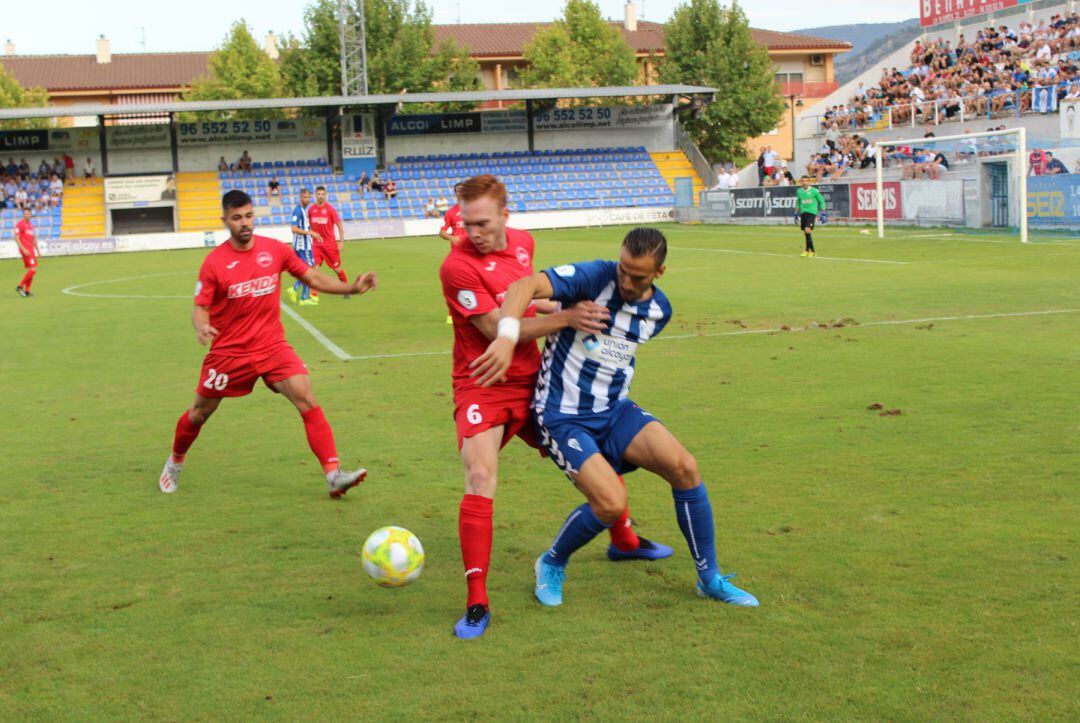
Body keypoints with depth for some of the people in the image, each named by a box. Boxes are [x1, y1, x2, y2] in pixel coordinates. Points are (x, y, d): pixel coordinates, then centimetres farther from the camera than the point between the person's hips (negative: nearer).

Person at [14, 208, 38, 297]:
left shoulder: (31, 224, 17)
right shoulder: (20, 224, -8)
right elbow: (17, 238, -13)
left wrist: (38, 250, 20)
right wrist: (23, 249, -21)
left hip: (31, 250, 8)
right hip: (25, 250, -8)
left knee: (30, 270, 8)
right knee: (33, 269, -16)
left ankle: (27, 291, 12)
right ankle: (20, 287, -8)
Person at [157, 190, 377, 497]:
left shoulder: (275, 250, -2)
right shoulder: (214, 262, -9)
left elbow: (312, 278, 6)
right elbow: (200, 308, -6)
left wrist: (351, 287, -7)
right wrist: (202, 327, -29)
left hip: (272, 346, 1)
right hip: (229, 352, -1)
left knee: (307, 399, -17)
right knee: (200, 413, 12)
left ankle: (334, 475, -19)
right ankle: (175, 463, 41)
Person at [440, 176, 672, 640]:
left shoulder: (523, 242, 3)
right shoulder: (458, 266, -20)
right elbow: (499, 330, -22)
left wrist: (567, 307, 9)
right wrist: (566, 318, -24)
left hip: (532, 381, 7)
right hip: (483, 387, -7)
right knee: (480, 479, -24)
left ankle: (623, 540, 44)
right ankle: (476, 603, -17)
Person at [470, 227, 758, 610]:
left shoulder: (659, 310, 2)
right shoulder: (594, 277, -18)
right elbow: (525, 287, -34)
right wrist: (507, 337, -48)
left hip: (614, 409, 6)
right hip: (562, 417, -5)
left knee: (684, 466, -14)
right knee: (611, 503, -22)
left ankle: (710, 578, 3)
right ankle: (551, 565, 10)